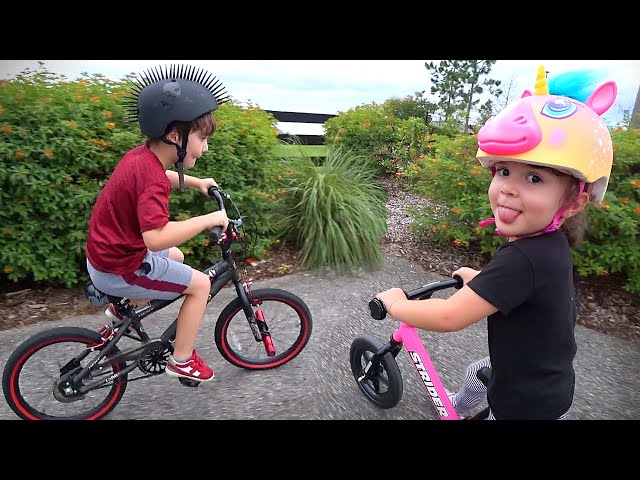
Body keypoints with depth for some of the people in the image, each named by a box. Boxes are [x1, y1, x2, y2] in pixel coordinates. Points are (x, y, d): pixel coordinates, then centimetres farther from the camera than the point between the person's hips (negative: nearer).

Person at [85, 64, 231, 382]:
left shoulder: (141, 155, 0)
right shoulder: (152, 178, -30)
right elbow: (156, 236, -40)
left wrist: (195, 182, 23)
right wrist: (208, 219, -31)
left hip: (109, 251, 10)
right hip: (119, 269, -9)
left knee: (176, 257, 28)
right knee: (200, 284, -4)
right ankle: (182, 360, 11)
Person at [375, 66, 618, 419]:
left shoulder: (523, 257, -37)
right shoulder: (550, 243, -9)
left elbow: (449, 316, -37)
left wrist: (395, 303, -22)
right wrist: (478, 278, 17)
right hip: (538, 370, 9)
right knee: (475, 374, 31)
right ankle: (458, 405, 61)